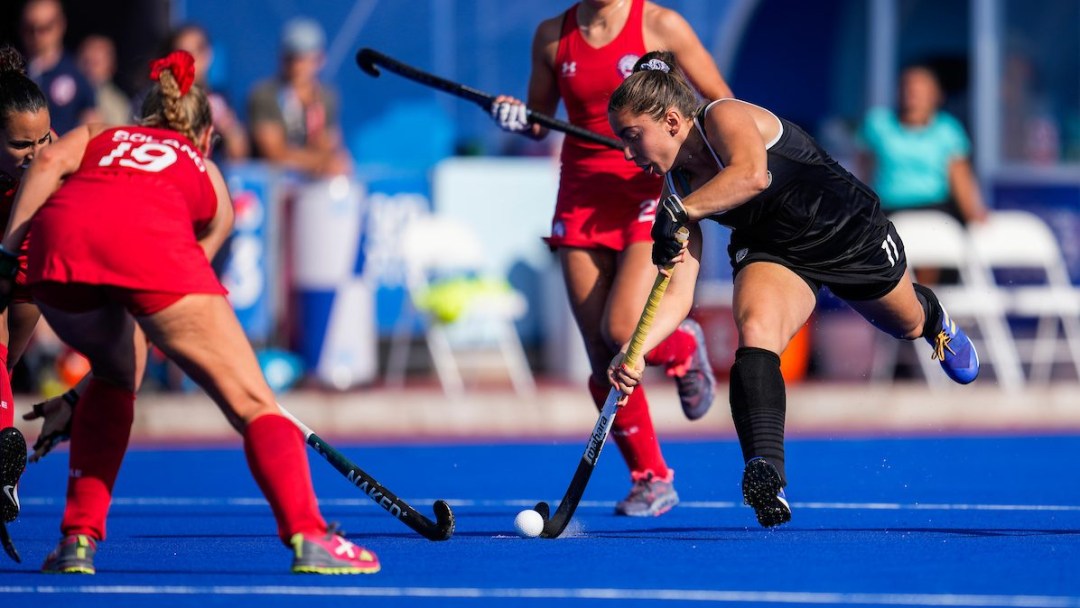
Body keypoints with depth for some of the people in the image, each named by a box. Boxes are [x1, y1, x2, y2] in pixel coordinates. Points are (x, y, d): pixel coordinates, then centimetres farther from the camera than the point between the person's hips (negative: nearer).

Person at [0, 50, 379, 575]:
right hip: (150, 237, -3)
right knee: (252, 403, 5)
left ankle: (78, 540, 21)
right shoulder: (209, 178, 36)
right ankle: (307, 535, -13)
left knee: (115, 377, 30)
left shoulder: (98, 136, 38)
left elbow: (48, 163, 12)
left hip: (57, 234, 3)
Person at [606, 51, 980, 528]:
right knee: (754, 330, -31)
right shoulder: (678, 190, -13)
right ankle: (765, 473, -44)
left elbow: (751, 174, -53)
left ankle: (933, 317, 66)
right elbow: (678, 294, -16)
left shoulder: (724, 118, -29)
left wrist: (680, 212, -54)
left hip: (850, 232, -3)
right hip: (773, 253, 3)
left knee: (908, 325, 24)